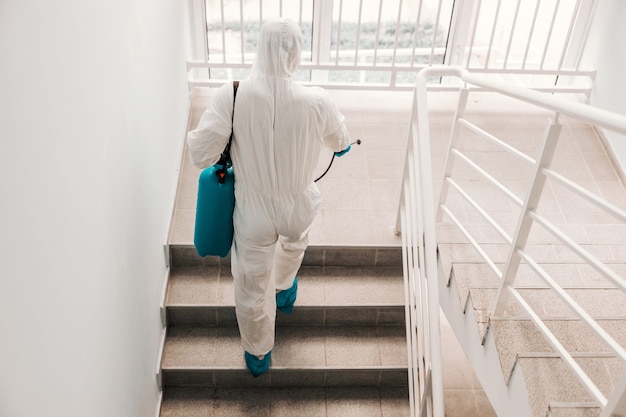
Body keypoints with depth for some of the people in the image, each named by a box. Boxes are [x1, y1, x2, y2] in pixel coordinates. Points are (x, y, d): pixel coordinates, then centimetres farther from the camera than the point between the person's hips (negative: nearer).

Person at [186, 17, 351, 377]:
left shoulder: (232, 96, -22)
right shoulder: (316, 101, -21)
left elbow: (201, 154, -18)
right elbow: (342, 144, -1)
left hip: (253, 214, -1)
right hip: (299, 209, 1)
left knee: (252, 287, 22)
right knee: (293, 243, 38)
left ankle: (258, 355, 45)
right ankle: (284, 291, 67)